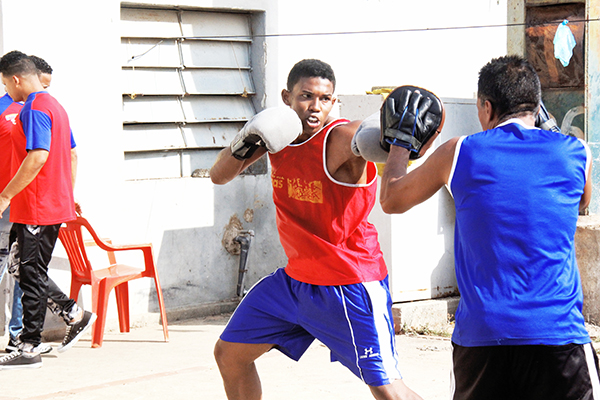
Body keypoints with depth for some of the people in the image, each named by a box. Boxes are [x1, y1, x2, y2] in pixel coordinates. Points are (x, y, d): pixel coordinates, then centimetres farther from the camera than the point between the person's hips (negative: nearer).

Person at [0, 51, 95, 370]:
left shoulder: (34, 108, -15)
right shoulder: (55, 106, 16)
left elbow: (37, 157, -25)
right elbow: (72, 155, 20)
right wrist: (68, 197, 24)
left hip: (36, 210, -10)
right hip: (56, 205, 10)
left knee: (31, 274, -4)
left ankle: (29, 349, 1)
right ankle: (75, 313, 16)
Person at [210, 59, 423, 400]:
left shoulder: (341, 138, -22)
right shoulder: (278, 132, 0)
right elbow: (219, 176, 5)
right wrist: (243, 145, -15)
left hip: (350, 285, -8)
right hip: (296, 278, 8)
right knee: (229, 353, 16)